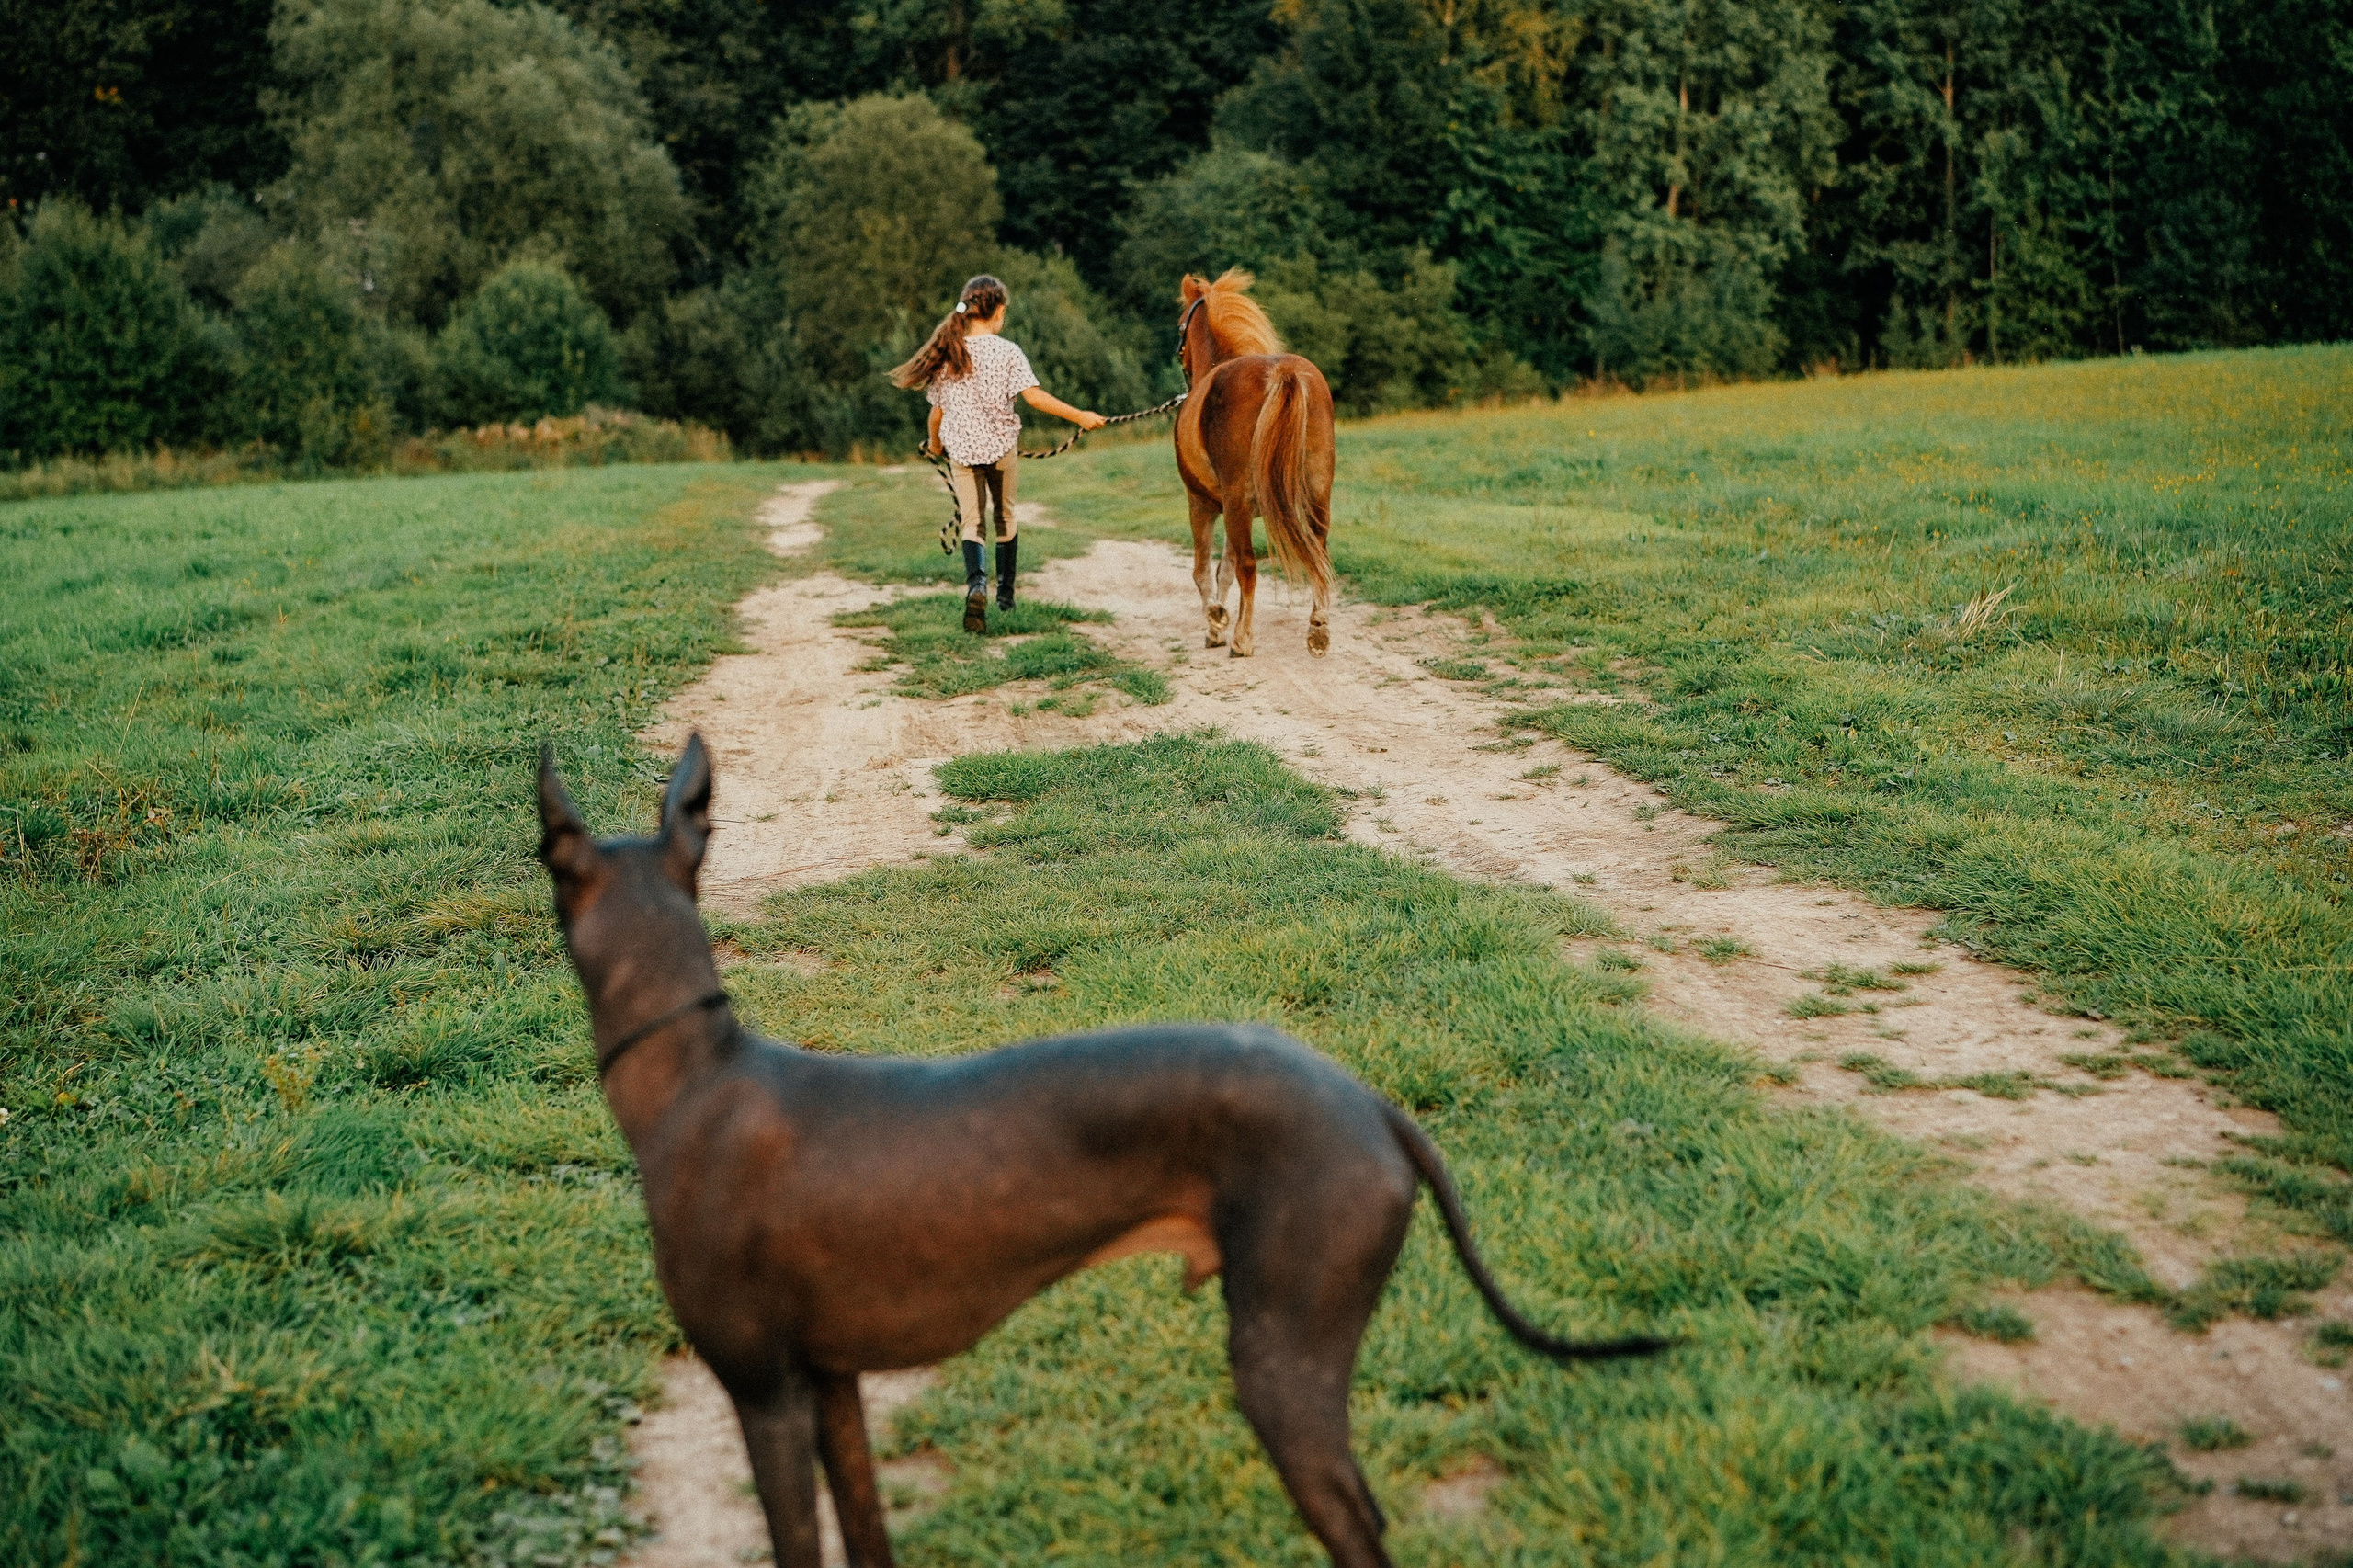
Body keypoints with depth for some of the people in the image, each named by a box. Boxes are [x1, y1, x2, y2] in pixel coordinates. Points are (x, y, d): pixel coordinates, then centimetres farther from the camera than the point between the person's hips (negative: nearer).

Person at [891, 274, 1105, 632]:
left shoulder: (947, 354, -1)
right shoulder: (1007, 351, -10)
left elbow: (938, 409, 5)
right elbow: (1032, 395, -20)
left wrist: (934, 442, 24)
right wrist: (1079, 416, -18)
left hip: (961, 450, 1)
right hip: (1002, 447, -1)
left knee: (972, 522, 3)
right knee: (1005, 518, 19)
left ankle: (976, 584, -24)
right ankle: (1005, 590, 28)